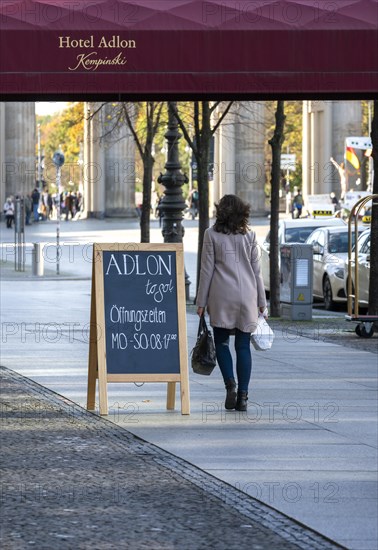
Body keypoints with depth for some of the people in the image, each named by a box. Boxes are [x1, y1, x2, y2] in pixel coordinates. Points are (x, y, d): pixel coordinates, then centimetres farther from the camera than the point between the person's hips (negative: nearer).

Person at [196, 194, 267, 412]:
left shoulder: (212, 234, -1)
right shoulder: (249, 235, 5)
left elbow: (207, 270, -2)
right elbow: (257, 270, 6)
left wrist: (201, 301, 3)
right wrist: (262, 302, 11)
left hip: (221, 296, -2)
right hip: (246, 296, 2)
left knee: (222, 341, 11)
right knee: (243, 345, 5)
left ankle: (230, 384, -10)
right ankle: (243, 395, 1)